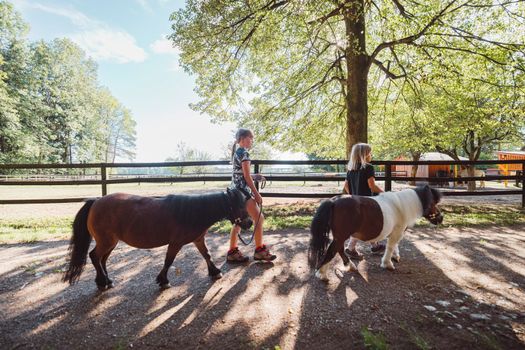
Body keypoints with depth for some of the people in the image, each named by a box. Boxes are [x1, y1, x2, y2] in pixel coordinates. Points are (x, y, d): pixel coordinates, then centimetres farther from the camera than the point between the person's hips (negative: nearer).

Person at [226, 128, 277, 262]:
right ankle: (259, 250, 8)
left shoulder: (236, 152, 17)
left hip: (236, 190, 10)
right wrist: (256, 194, -13)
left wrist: (255, 177, 16)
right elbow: (246, 176, -16)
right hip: (242, 190, -10)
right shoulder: (244, 153, -12)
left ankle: (232, 252, 16)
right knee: (259, 218, -1)